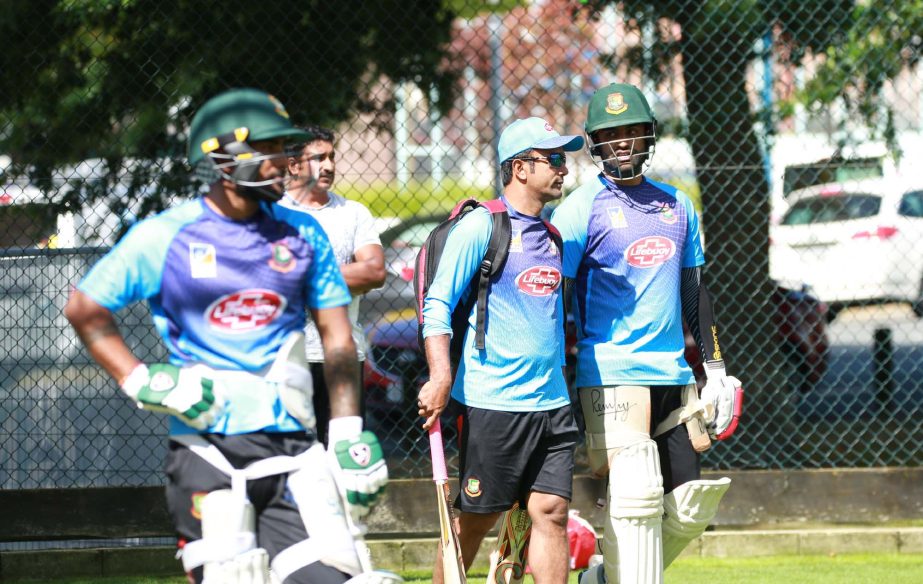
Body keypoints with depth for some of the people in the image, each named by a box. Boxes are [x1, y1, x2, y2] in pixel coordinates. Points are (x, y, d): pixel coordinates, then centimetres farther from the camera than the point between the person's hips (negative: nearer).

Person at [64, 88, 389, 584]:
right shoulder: (164, 237, -1)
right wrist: (141, 382, -5)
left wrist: (348, 434, 4)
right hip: (205, 446, -3)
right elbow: (85, 310, 6)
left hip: (290, 442, 3)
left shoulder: (302, 235, 8)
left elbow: (336, 338, 12)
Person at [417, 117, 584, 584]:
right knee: (476, 518, 0)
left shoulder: (551, 235, 15)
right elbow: (437, 305, -9)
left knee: (551, 512, -1)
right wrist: (441, 377, -18)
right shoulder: (480, 227, -6)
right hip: (491, 402, -6)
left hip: (551, 402, 6)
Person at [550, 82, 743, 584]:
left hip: (674, 374, 6)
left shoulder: (677, 205, 15)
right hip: (611, 376, -6)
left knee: (689, 509, 5)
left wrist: (715, 369, 17)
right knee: (636, 498, -15)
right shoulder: (581, 209, -3)